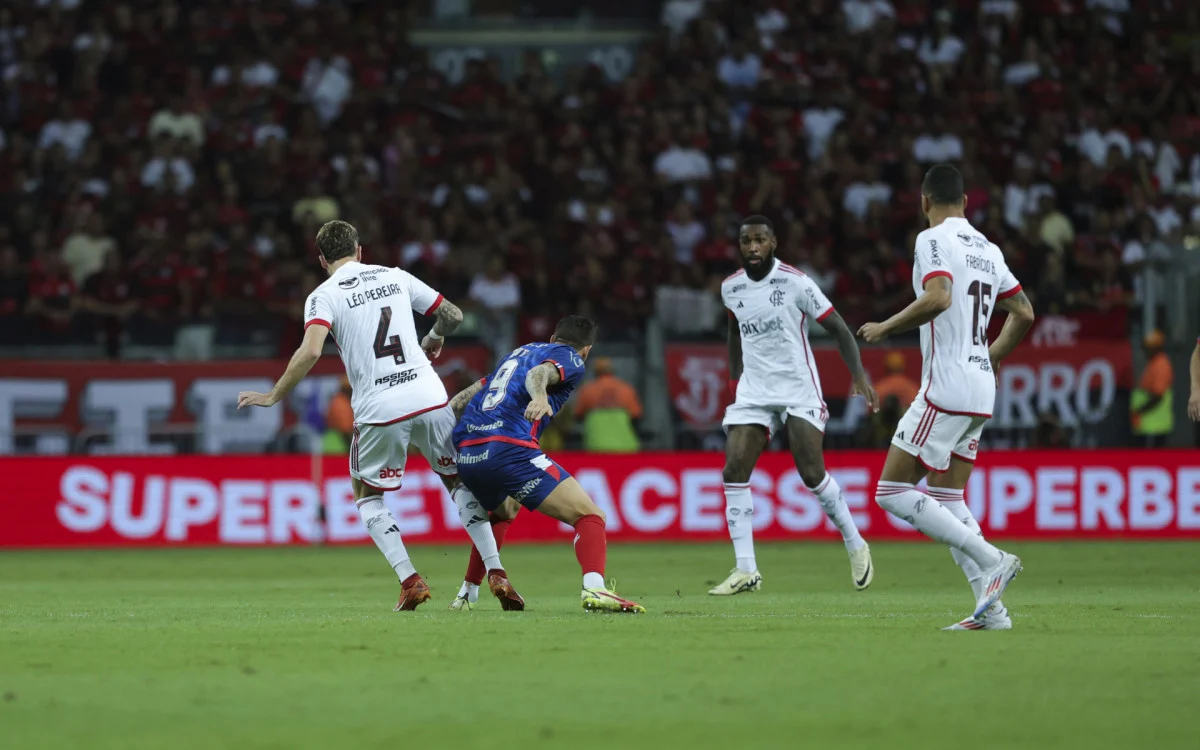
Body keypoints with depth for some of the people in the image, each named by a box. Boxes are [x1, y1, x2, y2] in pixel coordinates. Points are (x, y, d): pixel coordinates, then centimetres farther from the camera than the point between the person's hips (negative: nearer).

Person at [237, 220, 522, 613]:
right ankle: (496, 574, 8)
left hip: (379, 411, -3)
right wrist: (433, 339, 39)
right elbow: (452, 314, 18)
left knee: (367, 496, 18)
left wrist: (274, 396, -6)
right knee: (460, 481, 21)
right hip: (429, 399, 3)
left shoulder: (324, 296, -1)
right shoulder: (394, 277, 12)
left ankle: (410, 580, 1)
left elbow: (310, 351, -17)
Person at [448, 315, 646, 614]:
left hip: (465, 454, 8)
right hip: (508, 448, -8)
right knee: (589, 515, -9)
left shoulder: (520, 351, 33)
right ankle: (594, 589, -33)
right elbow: (538, 373, -14)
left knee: (502, 511, 39)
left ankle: (467, 593, 38)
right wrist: (539, 396, -33)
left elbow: (464, 397, 30)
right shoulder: (571, 359, 10)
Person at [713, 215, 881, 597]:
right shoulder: (731, 288, 4)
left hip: (798, 390, -4)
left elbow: (839, 328, -10)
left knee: (812, 475, -10)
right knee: (734, 471, -11)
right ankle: (746, 570, -8)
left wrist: (859, 375, -22)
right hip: (753, 391, 4)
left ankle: (856, 546, 14)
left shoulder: (795, 282, -12)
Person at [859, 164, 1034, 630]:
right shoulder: (987, 249, 15)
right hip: (980, 391, 9)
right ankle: (990, 609, 4)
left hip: (945, 388, -8)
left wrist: (886, 328, -13)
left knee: (892, 492, -6)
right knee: (946, 499, 13)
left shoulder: (933, 240, -9)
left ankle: (991, 560, -14)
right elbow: (1023, 314, 20)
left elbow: (938, 297, -26)